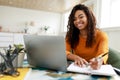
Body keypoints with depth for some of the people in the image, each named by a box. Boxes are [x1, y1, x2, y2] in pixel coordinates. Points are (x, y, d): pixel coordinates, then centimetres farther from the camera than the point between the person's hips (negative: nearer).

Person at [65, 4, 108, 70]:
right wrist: (76, 58, -33)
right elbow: (64, 51, -13)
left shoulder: (101, 35, -8)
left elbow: (103, 54, -23)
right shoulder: (71, 34, -2)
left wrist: (98, 61, -46)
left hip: (94, 68, -1)